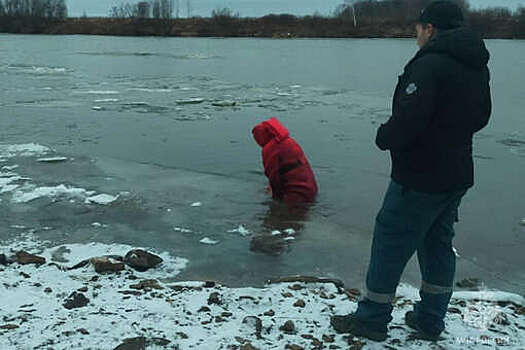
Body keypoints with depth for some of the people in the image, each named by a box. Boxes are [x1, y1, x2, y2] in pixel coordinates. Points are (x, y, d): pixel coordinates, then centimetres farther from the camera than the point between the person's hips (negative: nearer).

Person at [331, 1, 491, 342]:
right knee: (438, 243, 18)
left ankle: (372, 317, 15)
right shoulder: (477, 66, 10)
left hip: (420, 178, -9)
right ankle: (431, 320, 28)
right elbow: (480, 117, 20)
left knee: (390, 242, 3)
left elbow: (406, 121, -27)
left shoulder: (430, 64, -20)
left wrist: (384, 137, -9)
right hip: (457, 175, 9)